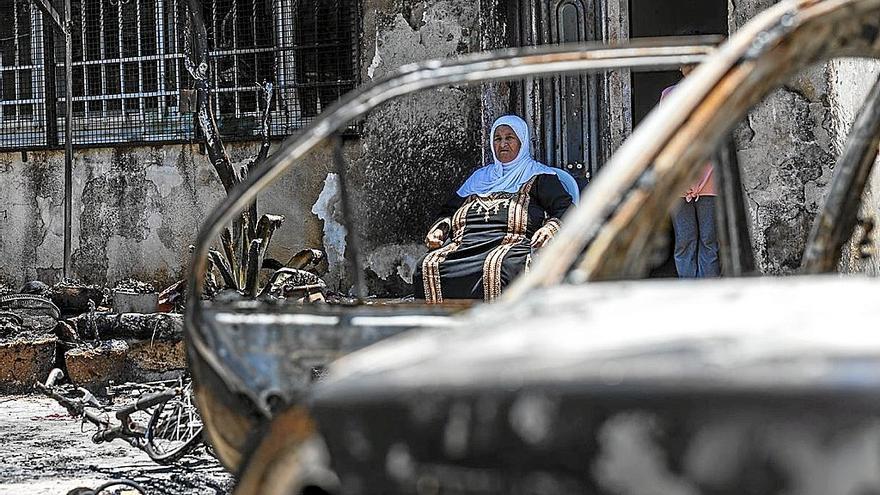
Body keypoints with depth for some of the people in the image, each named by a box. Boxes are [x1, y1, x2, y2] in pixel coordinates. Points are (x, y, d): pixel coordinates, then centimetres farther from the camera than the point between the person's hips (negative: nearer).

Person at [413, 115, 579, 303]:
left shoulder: (539, 176, 20)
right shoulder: (480, 176, 35)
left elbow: (565, 208, 8)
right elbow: (450, 209, 35)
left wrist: (550, 228, -14)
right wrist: (439, 229, 12)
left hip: (510, 241, -5)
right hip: (465, 242, 5)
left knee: (496, 267, -42)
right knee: (427, 267, -27)